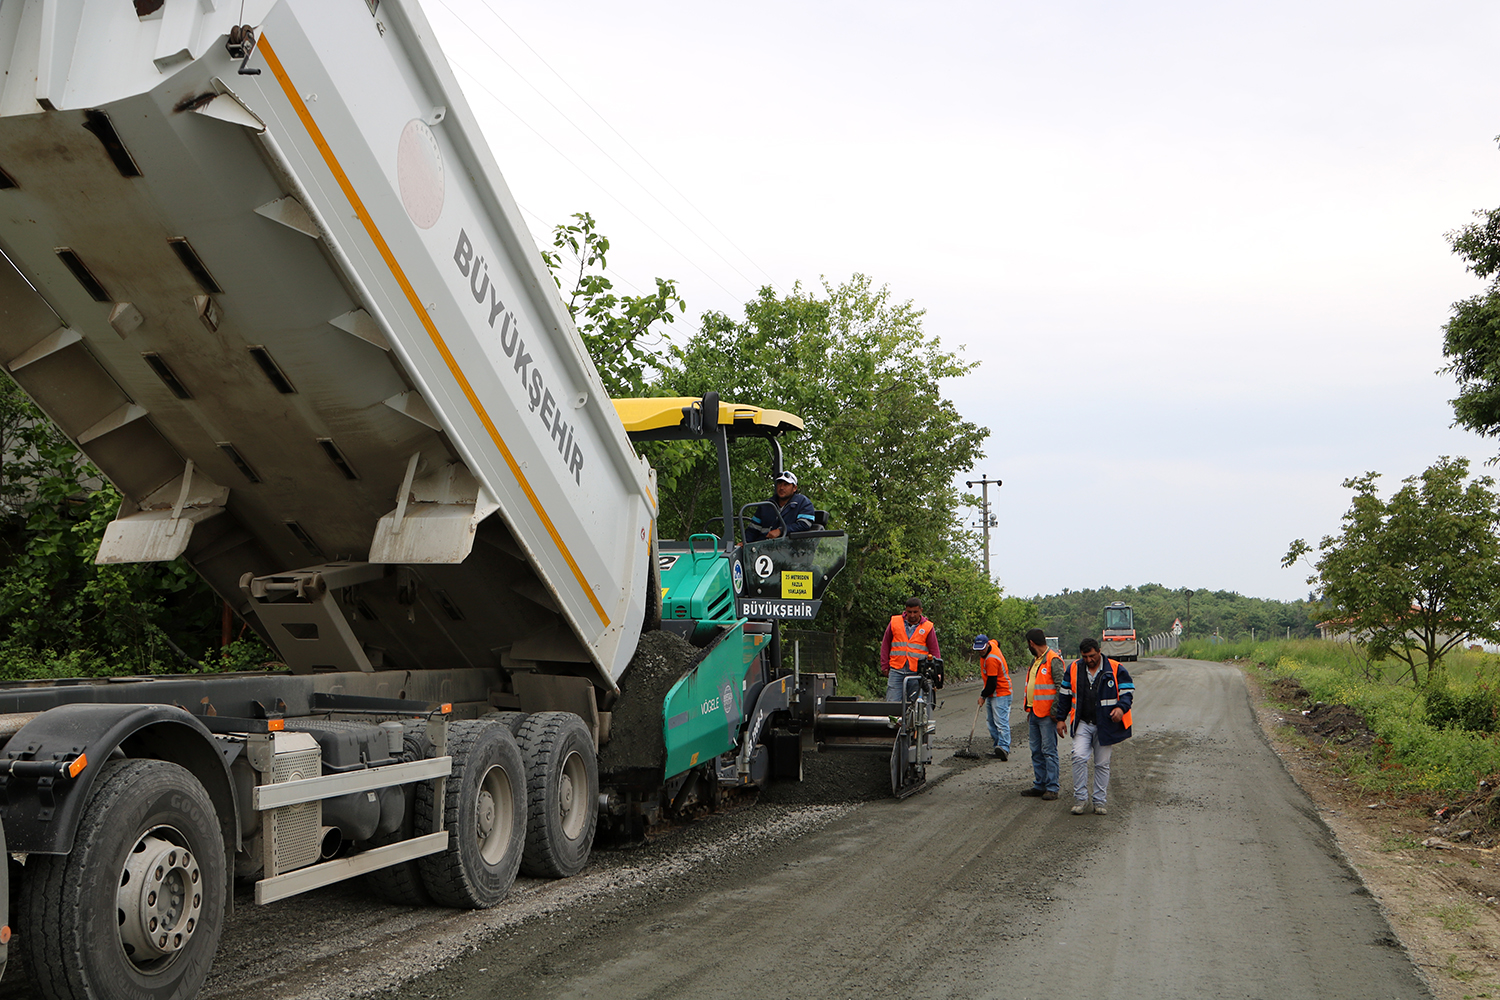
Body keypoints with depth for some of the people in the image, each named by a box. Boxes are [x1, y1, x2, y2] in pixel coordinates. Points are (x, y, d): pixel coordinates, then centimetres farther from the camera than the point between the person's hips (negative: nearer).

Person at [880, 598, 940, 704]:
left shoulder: (928, 627, 5)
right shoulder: (895, 622, 8)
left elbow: (934, 651, 9)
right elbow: (885, 645, 17)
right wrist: (884, 667, 13)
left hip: (917, 673, -1)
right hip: (896, 671, 1)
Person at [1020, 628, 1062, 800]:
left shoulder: (1053, 660, -12)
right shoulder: (1035, 660, 17)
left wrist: (1055, 710, -19)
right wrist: (1029, 708, 20)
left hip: (1047, 714, -9)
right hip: (1034, 713, 9)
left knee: (1049, 751, -5)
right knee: (1036, 751, 13)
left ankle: (1052, 788, 0)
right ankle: (1039, 785, 20)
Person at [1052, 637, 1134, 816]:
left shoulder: (1116, 670, -3)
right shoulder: (1073, 669, 5)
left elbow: (1128, 692, -1)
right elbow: (1064, 694, 13)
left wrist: (1121, 708, -21)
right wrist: (1061, 718, 10)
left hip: (1106, 725, -1)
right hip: (1083, 724, 1)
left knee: (1102, 764, 6)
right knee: (1079, 757, -14)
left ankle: (1100, 801, 17)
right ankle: (1080, 799, -4)